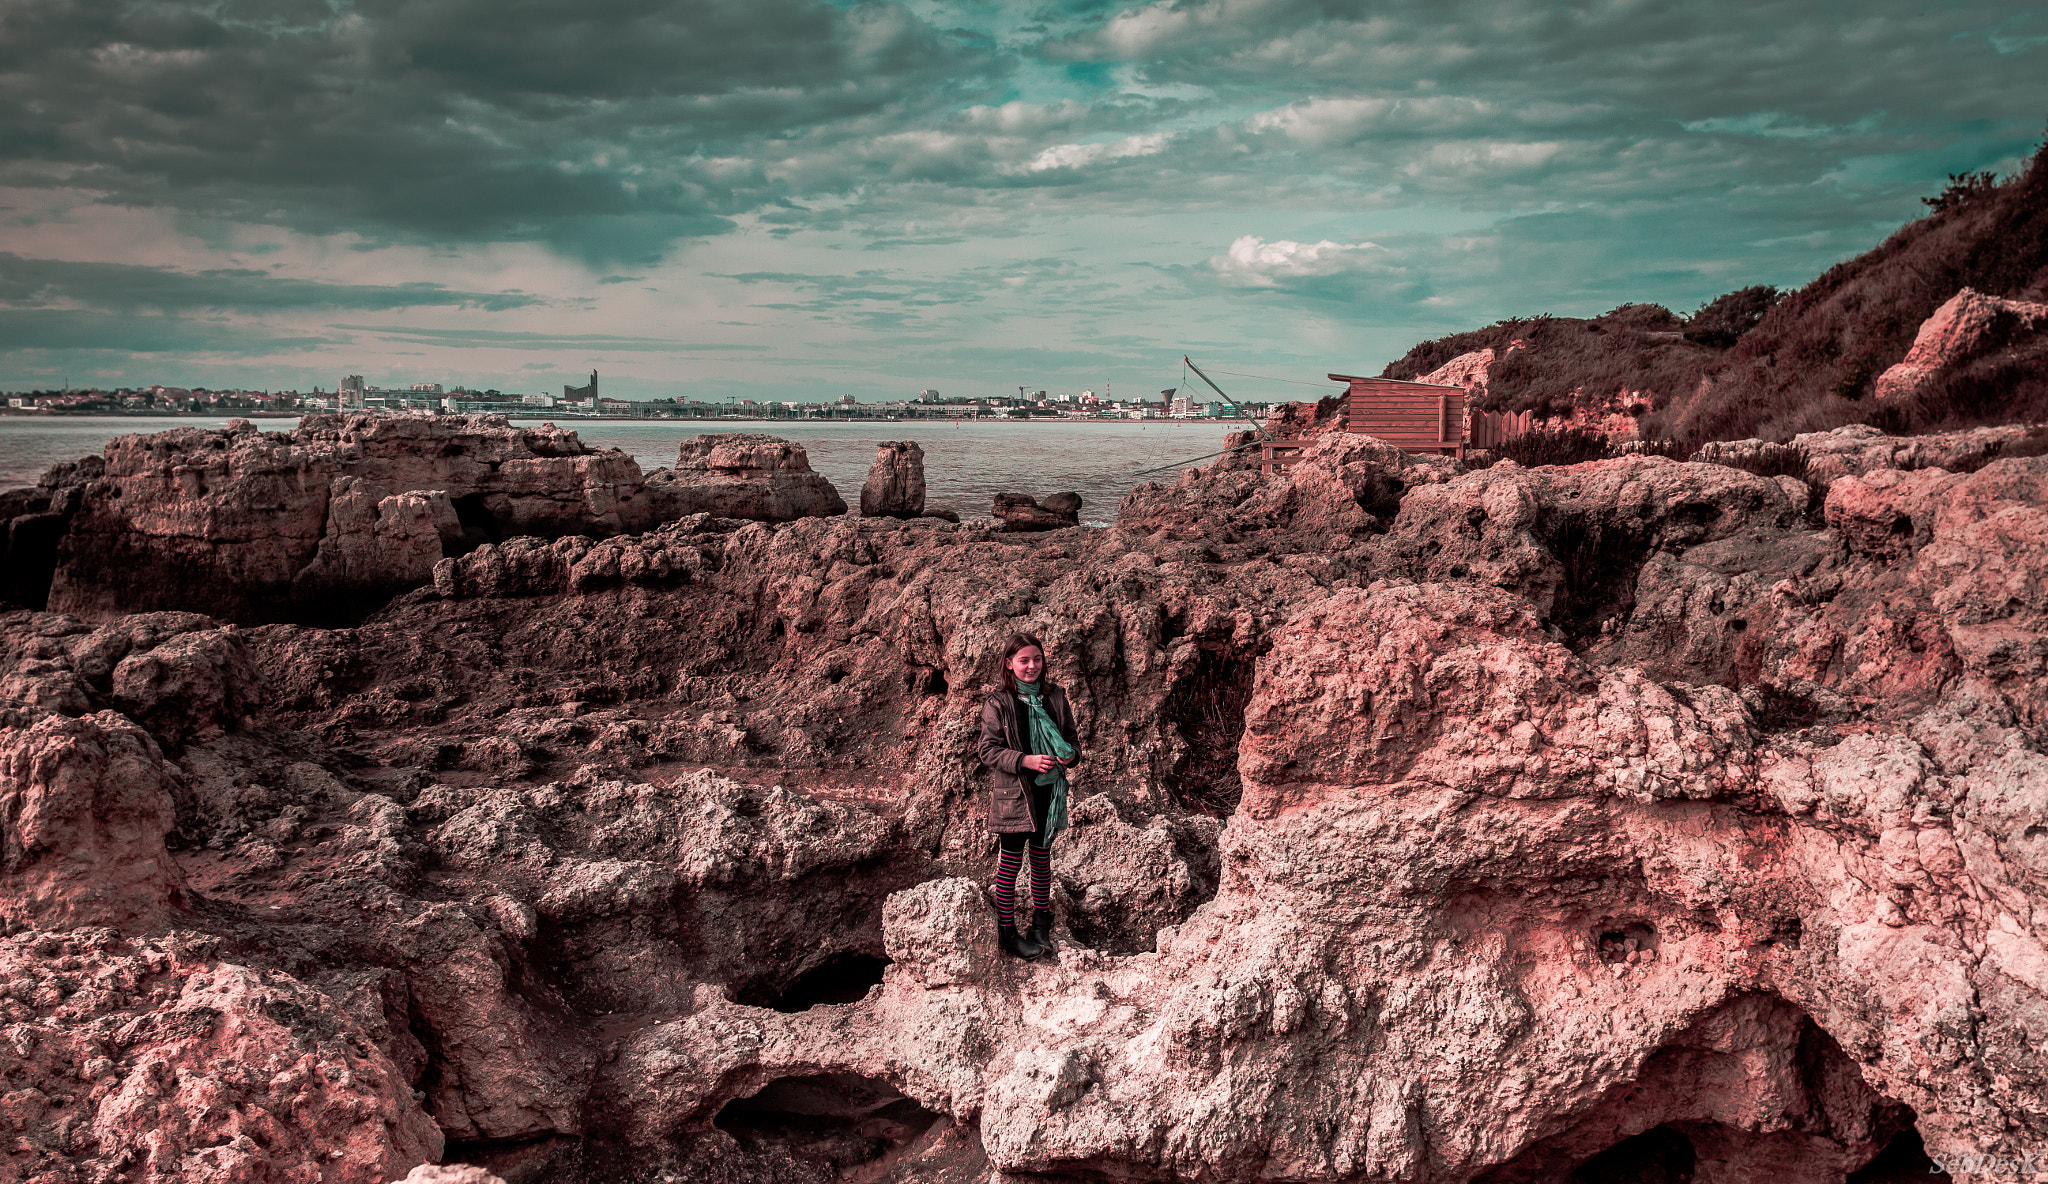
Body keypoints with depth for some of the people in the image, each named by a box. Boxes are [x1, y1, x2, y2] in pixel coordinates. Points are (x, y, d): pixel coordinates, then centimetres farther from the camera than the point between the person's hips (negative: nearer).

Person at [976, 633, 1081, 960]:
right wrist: (1025, 761, -22)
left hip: (1049, 792, 4)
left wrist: (1071, 755, -10)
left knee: (1042, 858, 16)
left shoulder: (1055, 696, 4)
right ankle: (1007, 930, 15)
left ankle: (1041, 921, 31)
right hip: (1013, 795, -4)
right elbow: (989, 750, -10)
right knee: (1010, 863, 4)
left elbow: (1071, 736, 12)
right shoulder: (997, 703, -9)